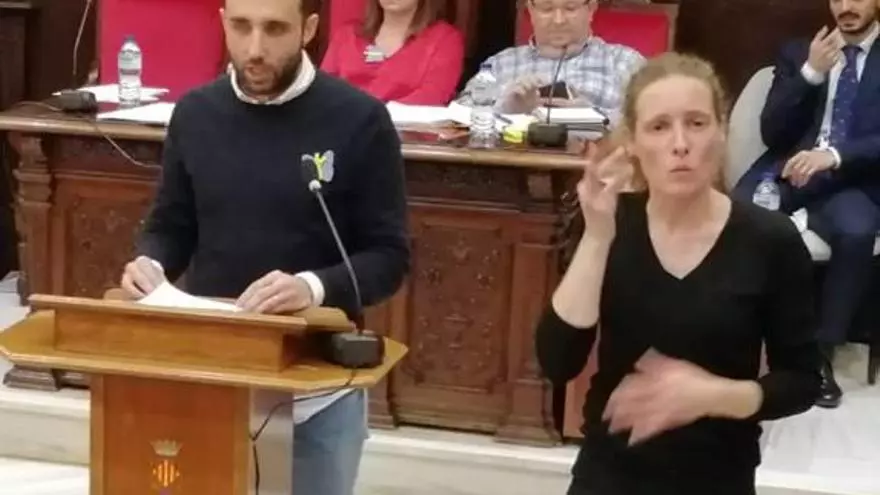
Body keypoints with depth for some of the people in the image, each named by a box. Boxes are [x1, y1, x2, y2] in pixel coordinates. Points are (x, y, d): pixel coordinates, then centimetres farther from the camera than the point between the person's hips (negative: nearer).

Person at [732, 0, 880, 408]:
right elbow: (772, 133, 4)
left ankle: (821, 353, -22)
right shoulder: (797, 52, 16)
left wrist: (834, 155, -23)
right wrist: (810, 73, -9)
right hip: (790, 169, 2)